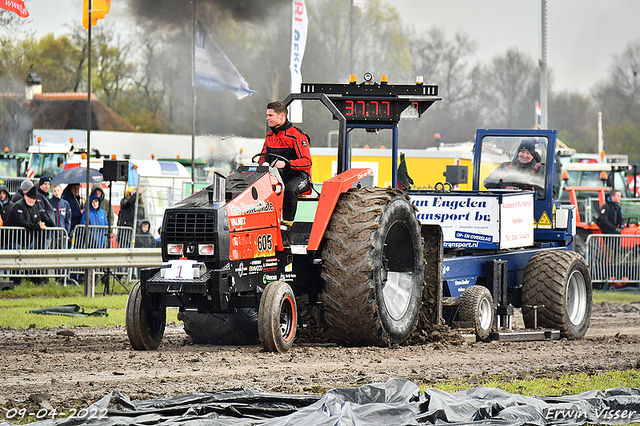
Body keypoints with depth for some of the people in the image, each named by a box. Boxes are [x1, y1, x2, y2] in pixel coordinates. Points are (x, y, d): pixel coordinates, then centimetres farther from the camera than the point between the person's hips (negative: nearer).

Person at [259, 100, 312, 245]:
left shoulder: (297, 136, -7)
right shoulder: (270, 137, 15)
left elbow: (306, 162, -14)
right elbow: (263, 158, 25)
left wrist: (286, 164, -27)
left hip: (298, 175, -6)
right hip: (275, 176, 6)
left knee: (289, 189, -40)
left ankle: (285, 231, -38)